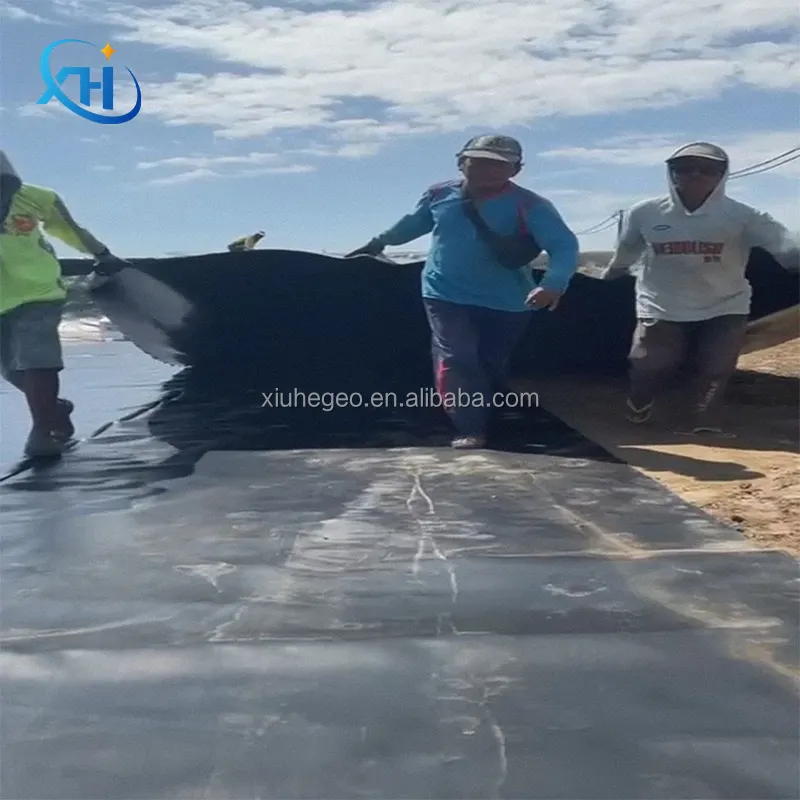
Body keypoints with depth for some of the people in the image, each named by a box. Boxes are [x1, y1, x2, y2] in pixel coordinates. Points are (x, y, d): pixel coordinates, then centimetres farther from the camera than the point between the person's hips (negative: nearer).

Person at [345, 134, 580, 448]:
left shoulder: (529, 205, -14)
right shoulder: (439, 194, -3)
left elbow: (565, 246, -23)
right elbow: (413, 223, 17)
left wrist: (552, 285, -42)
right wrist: (379, 243, 29)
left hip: (506, 303, -1)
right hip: (446, 295, 1)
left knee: (492, 367, 9)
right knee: (455, 361, -13)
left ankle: (480, 422, 29)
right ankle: (470, 430, -9)